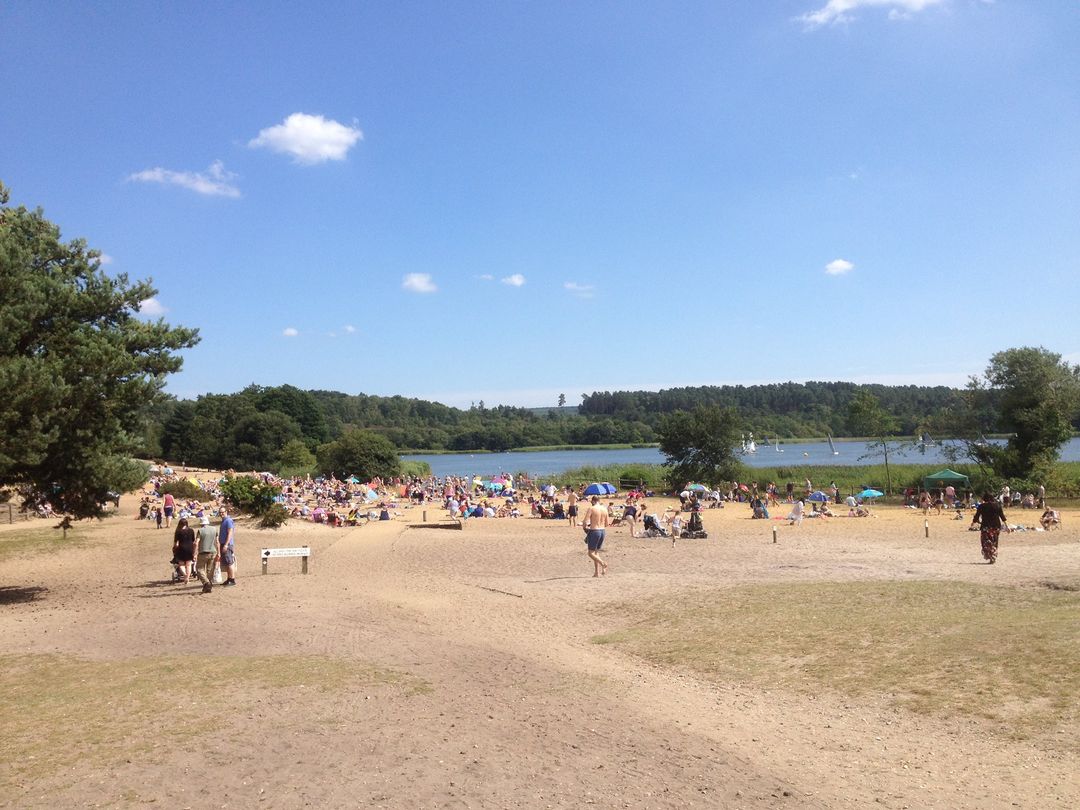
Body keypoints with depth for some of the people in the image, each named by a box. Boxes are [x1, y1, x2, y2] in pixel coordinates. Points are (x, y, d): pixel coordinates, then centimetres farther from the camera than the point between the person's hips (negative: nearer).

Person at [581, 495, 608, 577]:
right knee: (596, 552, 17)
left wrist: (584, 526, 6)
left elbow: (585, 522, -15)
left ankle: (603, 563, -19)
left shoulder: (591, 509, -11)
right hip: (602, 531, 6)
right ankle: (597, 572, 13)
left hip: (594, 531, -6)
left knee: (591, 553, 2)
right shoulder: (604, 509, 7)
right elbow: (606, 524, 12)